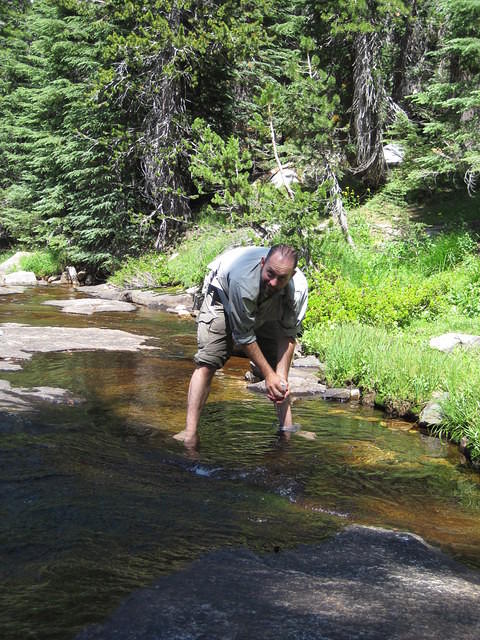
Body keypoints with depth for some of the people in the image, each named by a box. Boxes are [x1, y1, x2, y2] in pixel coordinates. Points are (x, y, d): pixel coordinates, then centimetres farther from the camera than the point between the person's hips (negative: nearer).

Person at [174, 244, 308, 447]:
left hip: (266, 311, 4)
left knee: (281, 370, -4)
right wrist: (268, 374, -28)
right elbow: (244, 336, -33)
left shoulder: (299, 288, -33)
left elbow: (288, 336, -20)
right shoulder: (243, 278, -45)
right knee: (206, 362, -18)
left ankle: (287, 430, 4)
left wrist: (282, 378, -26)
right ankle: (190, 432, -18)